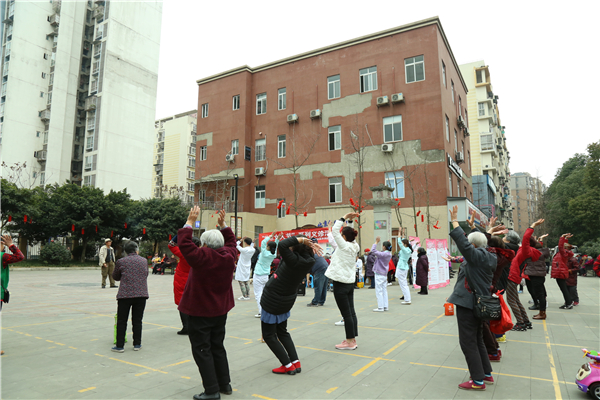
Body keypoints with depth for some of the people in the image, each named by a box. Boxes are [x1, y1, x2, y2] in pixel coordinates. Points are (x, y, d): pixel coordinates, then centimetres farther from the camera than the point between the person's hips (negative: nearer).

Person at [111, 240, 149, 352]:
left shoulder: (121, 261, -1)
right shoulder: (144, 260, 7)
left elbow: (115, 277, 12)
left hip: (125, 294, -2)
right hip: (141, 294, 2)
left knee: (121, 321, 7)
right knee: (137, 320, 9)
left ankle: (120, 346, 11)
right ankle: (137, 344, 16)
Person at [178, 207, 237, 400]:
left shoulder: (201, 257, -20)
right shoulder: (229, 255, -4)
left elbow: (183, 242, -17)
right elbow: (231, 241, 16)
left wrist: (190, 222, -9)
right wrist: (223, 224, 15)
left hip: (200, 311, -7)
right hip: (220, 310, 7)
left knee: (202, 350, 4)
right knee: (217, 347, 19)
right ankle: (225, 384, 28)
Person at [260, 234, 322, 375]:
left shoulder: (294, 261, -31)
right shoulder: (308, 261, -8)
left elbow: (282, 245, -40)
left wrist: (300, 240, -29)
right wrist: (309, 245, -10)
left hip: (273, 300, -8)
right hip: (287, 300, 8)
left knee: (269, 335, 8)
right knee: (282, 332, 23)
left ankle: (288, 366, 8)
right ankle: (296, 363, 18)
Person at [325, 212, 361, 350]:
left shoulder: (344, 246, -16)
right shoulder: (354, 246, 5)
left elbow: (335, 231, -16)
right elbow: (350, 234, 20)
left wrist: (345, 218, -10)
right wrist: (350, 221, 13)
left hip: (340, 283, -8)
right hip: (350, 282, 9)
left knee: (346, 313, -2)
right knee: (351, 312, 12)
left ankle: (350, 342, 6)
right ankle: (352, 339, 21)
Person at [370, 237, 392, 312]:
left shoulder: (384, 254, -22)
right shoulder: (389, 254, 7)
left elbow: (373, 251, -26)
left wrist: (376, 242, -20)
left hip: (379, 275, -9)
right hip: (384, 275, 9)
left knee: (379, 291, -2)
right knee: (384, 291, 12)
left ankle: (380, 307, 1)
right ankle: (385, 306, 17)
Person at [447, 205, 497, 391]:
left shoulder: (477, 256, -17)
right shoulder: (487, 258, 9)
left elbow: (463, 243, -29)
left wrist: (454, 221, -25)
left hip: (467, 305, -10)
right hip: (477, 304, 10)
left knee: (468, 342, -1)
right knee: (477, 341, 21)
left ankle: (478, 381, 6)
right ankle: (487, 374, 30)